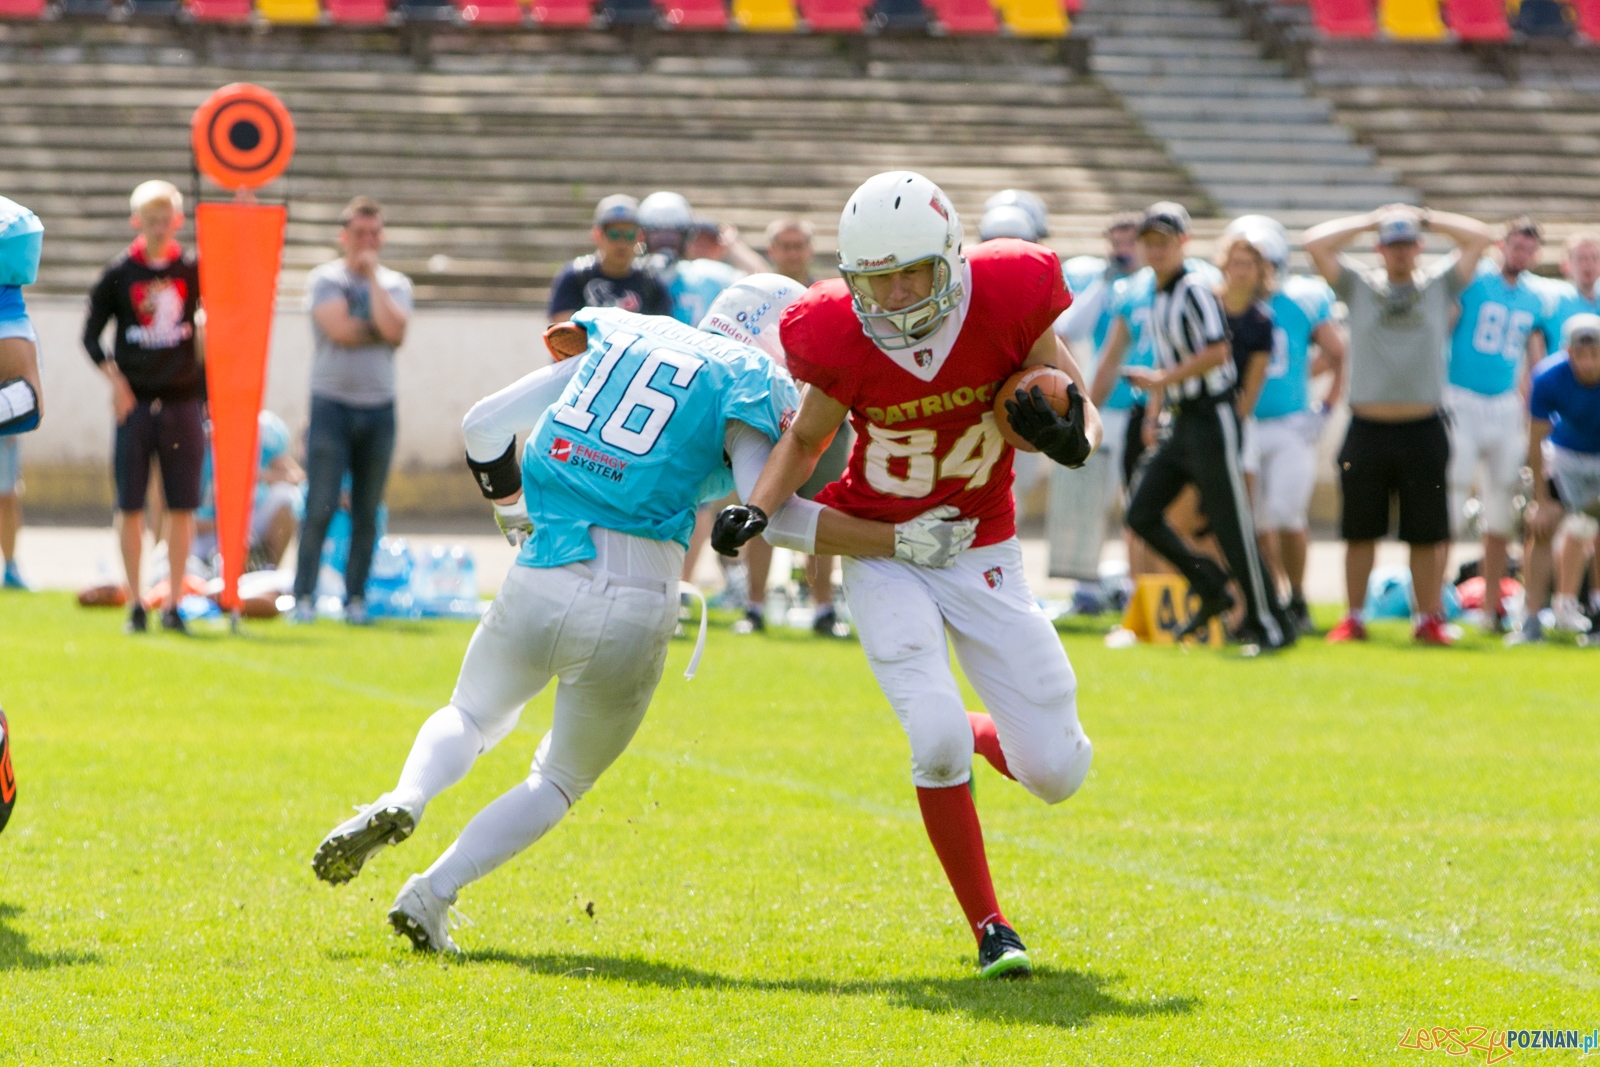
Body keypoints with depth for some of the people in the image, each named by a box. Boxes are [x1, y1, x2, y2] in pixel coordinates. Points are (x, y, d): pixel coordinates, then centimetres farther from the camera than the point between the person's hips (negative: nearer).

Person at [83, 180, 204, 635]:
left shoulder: (193, 269, 5)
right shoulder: (119, 273, 2)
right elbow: (91, 334, 4)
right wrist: (115, 379, -8)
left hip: (183, 402, 1)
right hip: (134, 402, -1)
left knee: (182, 507, 1)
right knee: (131, 507, 0)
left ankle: (174, 603, 8)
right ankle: (135, 605, 6)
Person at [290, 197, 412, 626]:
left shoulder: (395, 284, 11)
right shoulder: (325, 279, 2)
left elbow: (393, 329, -10)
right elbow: (339, 329, -14)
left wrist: (372, 275, -5)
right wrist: (380, 329, -2)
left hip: (379, 409, 3)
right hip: (332, 403, -3)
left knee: (367, 514, 4)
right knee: (320, 508, -7)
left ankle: (355, 600, 10)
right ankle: (303, 598, -2)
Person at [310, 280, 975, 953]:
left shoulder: (617, 336, 16)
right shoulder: (749, 381, 2)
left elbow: (484, 425, 17)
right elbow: (769, 511, -13)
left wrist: (513, 516, 33)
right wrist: (902, 542, -10)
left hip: (540, 584, 3)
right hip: (634, 606, -3)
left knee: (473, 718, 31)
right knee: (562, 781, 22)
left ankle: (403, 802, -2)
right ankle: (431, 893, 3)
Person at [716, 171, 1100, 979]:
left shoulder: (1006, 302, -18)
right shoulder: (843, 340, -17)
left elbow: (1082, 415, -5)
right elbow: (806, 438, 2)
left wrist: (1069, 433, -29)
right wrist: (757, 509, -15)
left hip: (979, 550, 1)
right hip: (882, 552, -1)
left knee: (1054, 771, -3)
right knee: (937, 737, -21)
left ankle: (979, 734, 35)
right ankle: (988, 928, -2)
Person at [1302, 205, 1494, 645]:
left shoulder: (1440, 284, 11)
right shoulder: (1358, 285, 10)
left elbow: (1480, 237, 7)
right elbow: (1315, 243, 1)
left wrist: (1426, 218, 10)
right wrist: (1369, 222, 7)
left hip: (1424, 430, 0)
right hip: (1367, 428, 0)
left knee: (1427, 532, 3)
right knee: (1360, 530, 4)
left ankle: (1428, 619, 9)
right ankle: (1353, 619, 11)